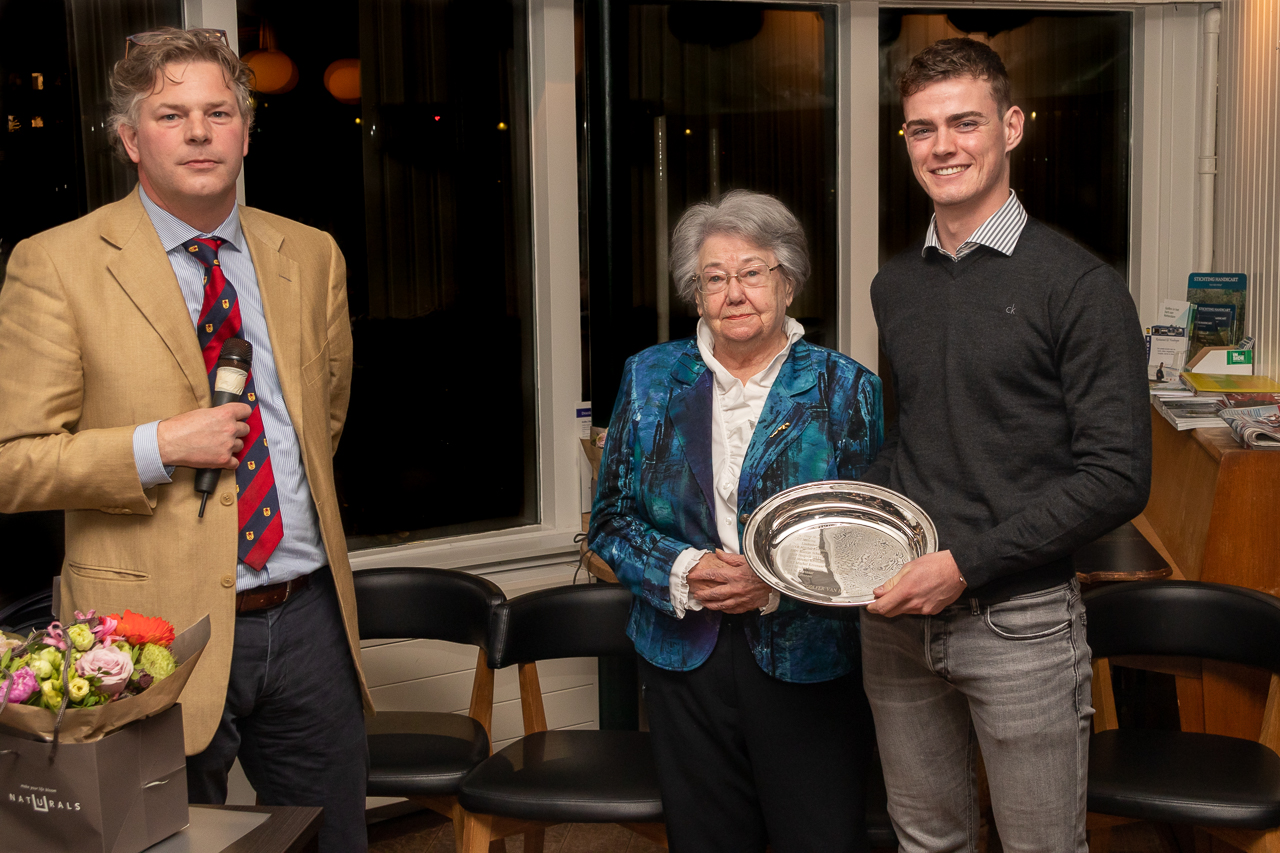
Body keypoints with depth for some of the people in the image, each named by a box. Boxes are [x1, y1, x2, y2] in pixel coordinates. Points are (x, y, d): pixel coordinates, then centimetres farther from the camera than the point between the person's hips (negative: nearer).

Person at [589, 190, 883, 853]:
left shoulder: (845, 388, -2)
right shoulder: (650, 378, 4)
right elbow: (611, 519, 5)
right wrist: (682, 572, -13)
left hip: (808, 666, -2)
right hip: (683, 661, 2)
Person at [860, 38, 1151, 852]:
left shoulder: (1080, 285, -9)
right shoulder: (893, 286, 9)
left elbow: (1117, 475, -13)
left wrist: (966, 563, -17)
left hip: (1020, 620, -4)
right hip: (899, 613, 5)